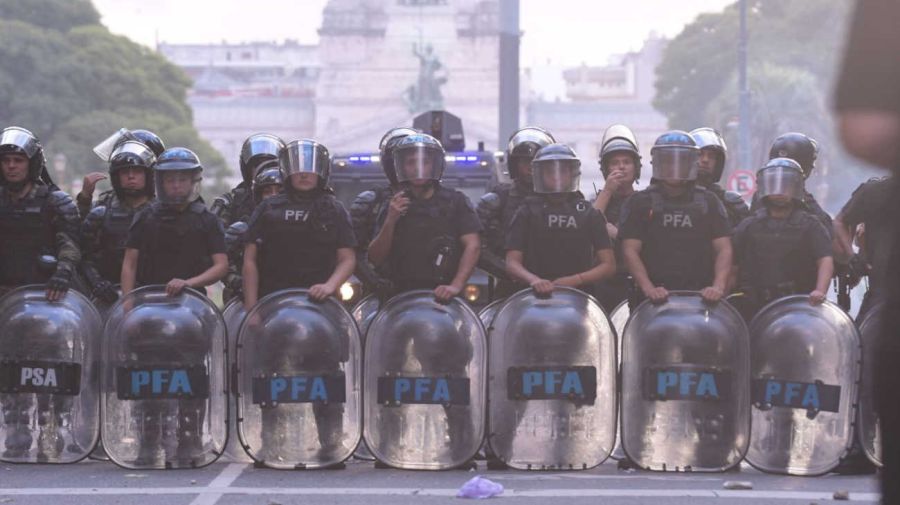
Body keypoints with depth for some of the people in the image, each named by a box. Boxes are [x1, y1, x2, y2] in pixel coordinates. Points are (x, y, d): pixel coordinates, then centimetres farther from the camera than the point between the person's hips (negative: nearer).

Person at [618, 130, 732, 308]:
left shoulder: (708, 202, 15)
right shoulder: (640, 203, 10)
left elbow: (724, 249, 8)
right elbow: (630, 250, 1)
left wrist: (718, 287, -10)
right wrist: (648, 288, -14)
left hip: (701, 296, 1)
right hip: (654, 301, -1)